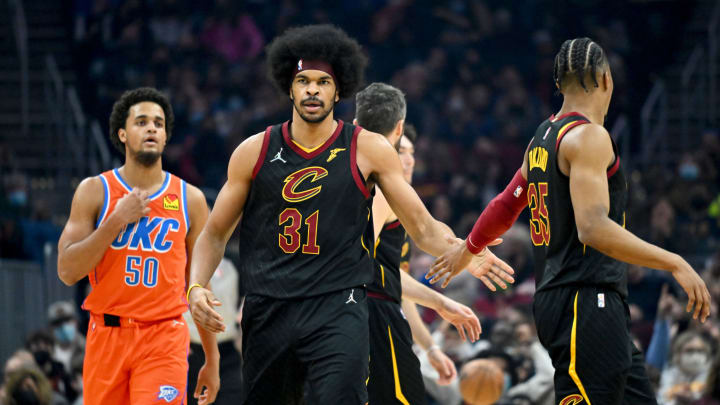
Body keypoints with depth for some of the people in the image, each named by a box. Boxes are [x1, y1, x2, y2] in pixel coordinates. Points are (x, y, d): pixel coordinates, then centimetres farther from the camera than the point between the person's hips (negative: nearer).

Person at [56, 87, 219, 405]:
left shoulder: (190, 200, 6)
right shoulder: (95, 191, 3)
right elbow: (67, 271, -7)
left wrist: (212, 361, 10)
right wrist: (117, 220, -12)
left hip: (164, 339, -1)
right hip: (107, 337, 1)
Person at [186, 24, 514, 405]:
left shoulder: (367, 150, 2)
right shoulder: (255, 151, 5)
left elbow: (423, 228, 5)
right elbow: (215, 234, 13)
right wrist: (196, 285, -4)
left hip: (338, 311, -3)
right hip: (267, 313, 3)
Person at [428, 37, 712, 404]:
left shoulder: (543, 137, 16)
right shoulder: (589, 136, -12)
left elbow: (505, 206, 30)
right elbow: (593, 228, -23)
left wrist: (466, 250, 48)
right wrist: (674, 264, -26)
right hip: (585, 303, -10)